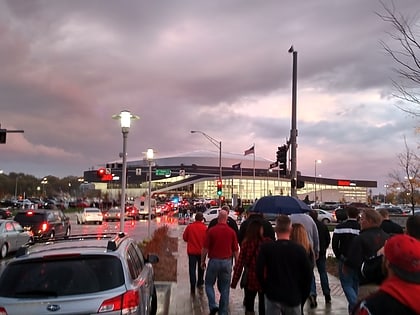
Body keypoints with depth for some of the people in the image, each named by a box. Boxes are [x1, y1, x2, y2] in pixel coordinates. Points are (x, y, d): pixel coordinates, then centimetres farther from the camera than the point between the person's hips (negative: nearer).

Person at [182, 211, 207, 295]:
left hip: (191, 251, 0)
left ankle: (193, 288, -3)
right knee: (200, 268, 21)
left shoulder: (189, 227, -8)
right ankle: (199, 283, 35)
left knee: (192, 269, 3)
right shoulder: (205, 228, -12)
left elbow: (184, 237, 3)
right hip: (201, 251, 0)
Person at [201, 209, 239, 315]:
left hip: (214, 261, -2)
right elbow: (236, 250, 2)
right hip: (227, 262, 2)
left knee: (209, 284, 16)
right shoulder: (232, 232, -3)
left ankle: (213, 306, 1)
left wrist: (203, 261, 7)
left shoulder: (211, 230, -9)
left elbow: (205, 248, -7)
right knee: (225, 288, 12)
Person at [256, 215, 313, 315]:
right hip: (293, 297, 1)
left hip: (272, 296, -1)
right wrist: (302, 297, 8)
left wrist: (266, 289, 6)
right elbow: (308, 275, -4)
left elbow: (259, 272, -9)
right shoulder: (300, 249, -7)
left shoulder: (265, 248, -9)